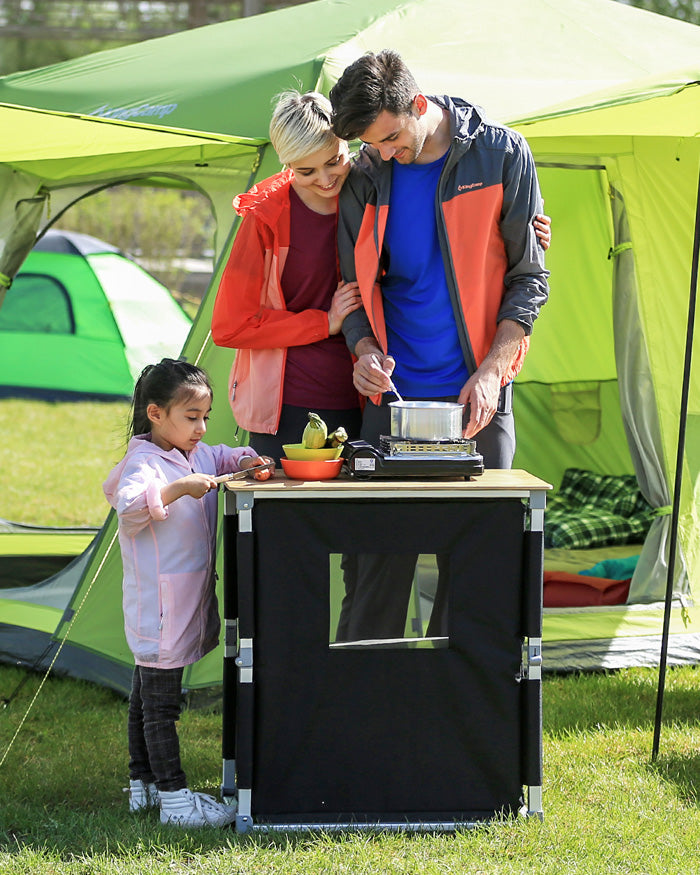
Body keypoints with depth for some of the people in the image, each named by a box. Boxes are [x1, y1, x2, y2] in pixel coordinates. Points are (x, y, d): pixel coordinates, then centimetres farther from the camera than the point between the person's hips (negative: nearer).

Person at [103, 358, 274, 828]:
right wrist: (179, 487, -38)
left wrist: (245, 461, 6)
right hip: (158, 608, -10)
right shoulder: (143, 464, -16)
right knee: (160, 702, -6)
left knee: (147, 696, 18)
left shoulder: (199, 455, 11)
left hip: (187, 605, 10)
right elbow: (130, 508, -31)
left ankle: (143, 785, 27)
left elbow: (223, 458, 28)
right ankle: (175, 798, -7)